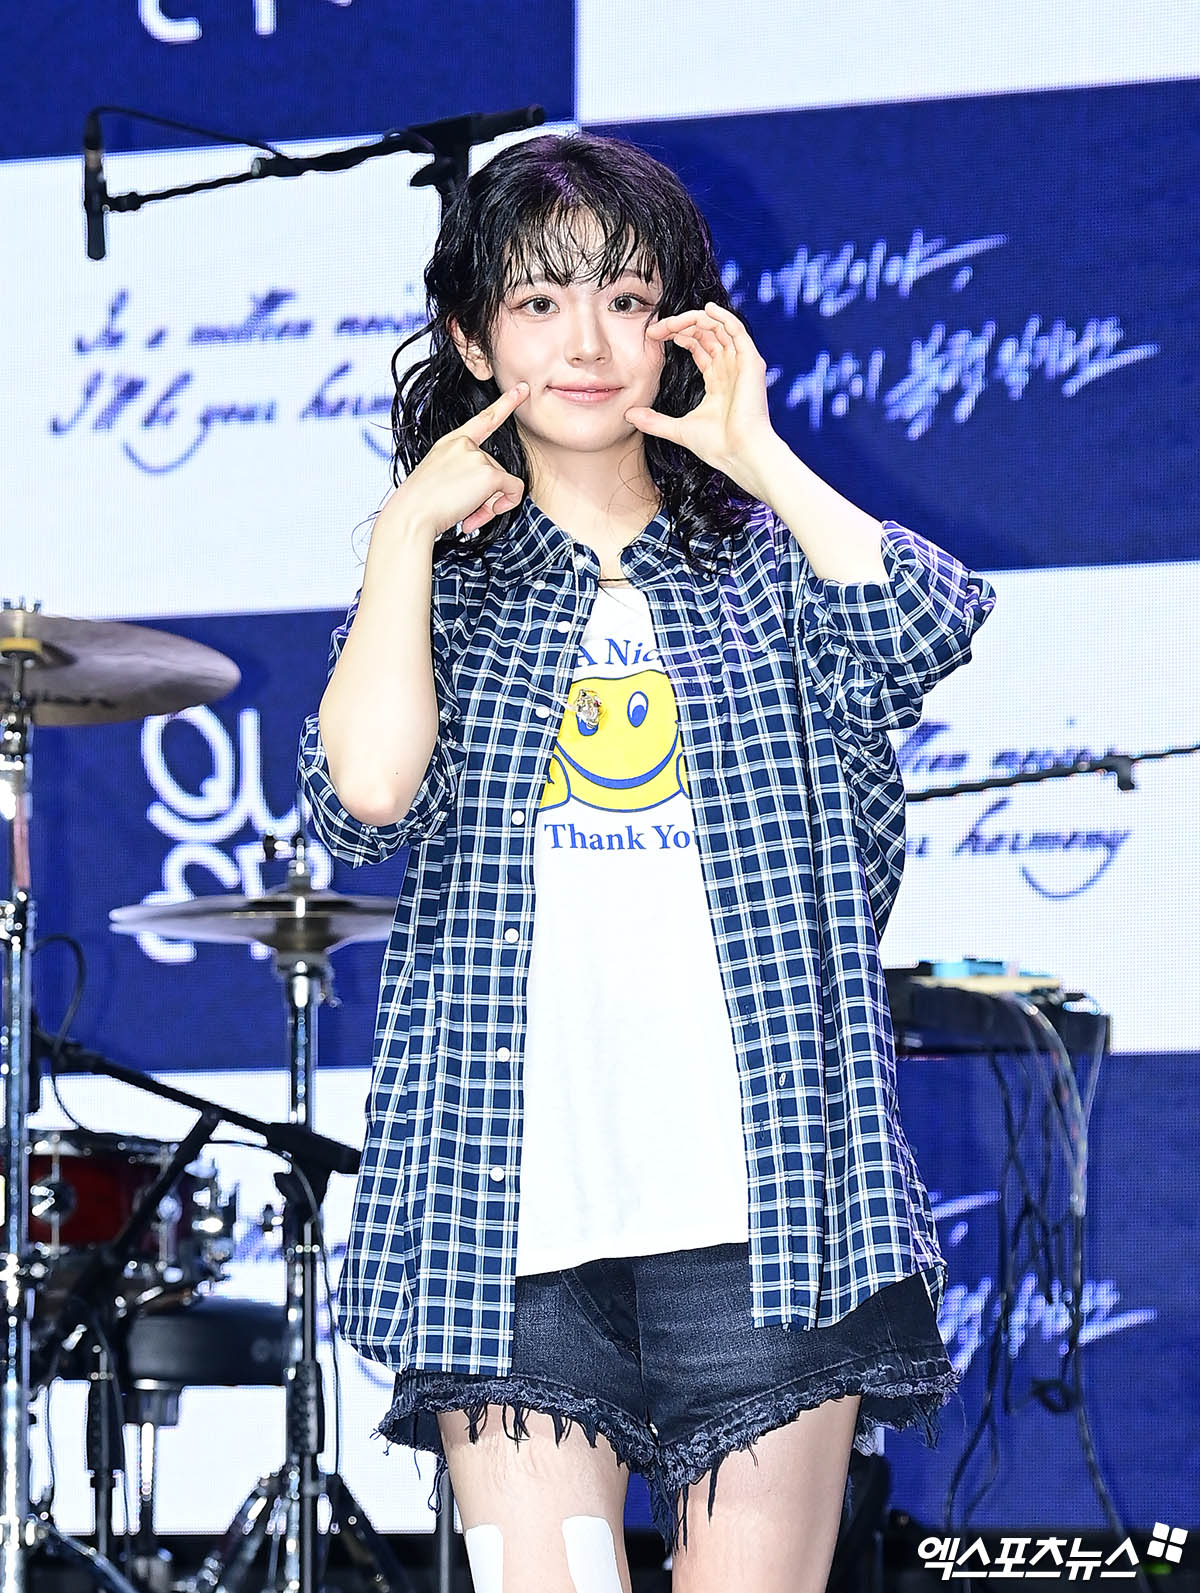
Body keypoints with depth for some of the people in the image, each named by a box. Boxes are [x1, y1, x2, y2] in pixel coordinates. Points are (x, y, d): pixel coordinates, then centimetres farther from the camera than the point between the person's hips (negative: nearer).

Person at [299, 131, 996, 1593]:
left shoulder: (765, 560, 12)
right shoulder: (441, 582, 12)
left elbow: (928, 632, -11)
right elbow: (368, 789, -9)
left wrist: (756, 453, -4)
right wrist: (410, 525, -3)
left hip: (766, 1193, 0)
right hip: (517, 1202, 0)